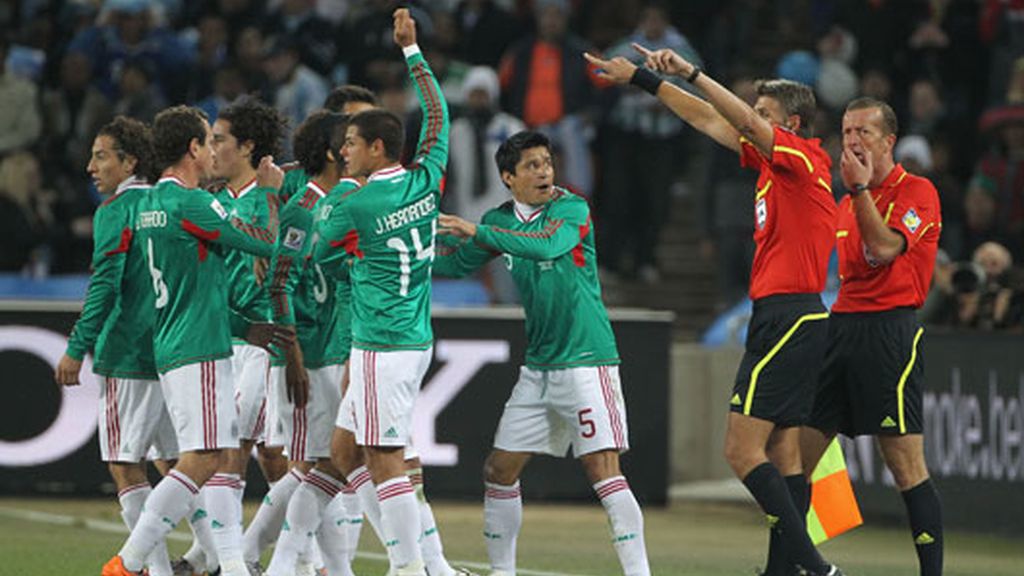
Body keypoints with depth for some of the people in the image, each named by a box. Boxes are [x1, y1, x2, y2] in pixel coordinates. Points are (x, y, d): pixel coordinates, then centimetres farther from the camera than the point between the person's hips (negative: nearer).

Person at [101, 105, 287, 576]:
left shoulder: (150, 206, 15)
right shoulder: (191, 204, -15)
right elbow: (267, 244, -9)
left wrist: (242, 327, 23)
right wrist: (271, 192, 8)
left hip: (168, 348, 10)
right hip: (198, 353, -10)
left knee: (223, 457, 10)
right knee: (200, 461, -11)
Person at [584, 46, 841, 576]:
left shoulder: (804, 158, -8)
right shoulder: (769, 161, 16)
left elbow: (746, 122, -23)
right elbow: (707, 119, 20)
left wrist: (691, 72, -23)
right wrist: (644, 79, 20)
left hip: (788, 318, -10)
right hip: (789, 319, 10)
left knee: (742, 448, -14)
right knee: (783, 452, 7)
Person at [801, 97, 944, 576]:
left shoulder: (917, 192, -4)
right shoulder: (846, 203, 20)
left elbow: (883, 249, -17)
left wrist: (860, 188, -16)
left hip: (891, 328, -7)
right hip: (842, 323, 7)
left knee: (906, 463, -10)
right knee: (798, 454, 3)